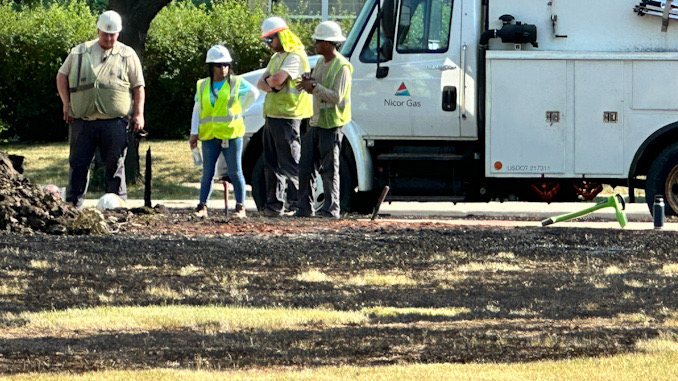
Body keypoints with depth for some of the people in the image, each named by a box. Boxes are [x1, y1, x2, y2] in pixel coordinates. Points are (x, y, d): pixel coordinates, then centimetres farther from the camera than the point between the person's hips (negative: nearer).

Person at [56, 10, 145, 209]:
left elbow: (138, 87, 10)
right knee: (78, 163, 1)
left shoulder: (127, 55, 10)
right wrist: (66, 103, 5)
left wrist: (138, 114, 0)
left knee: (115, 164, 1)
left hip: (113, 120, -1)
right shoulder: (79, 52, 13)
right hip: (82, 118, 1)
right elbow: (62, 76, 18)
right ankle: (73, 204, 6)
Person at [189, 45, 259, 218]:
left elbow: (254, 93, 12)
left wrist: (240, 109, 8)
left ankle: (240, 207, 4)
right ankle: (202, 206, 8)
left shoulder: (236, 83, 3)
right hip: (209, 136, 3)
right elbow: (197, 110, 13)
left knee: (235, 172, 0)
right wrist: (194, 133, 7)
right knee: (207, 172, 4)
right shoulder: (203, 86, 11)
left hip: (231, 134, -3)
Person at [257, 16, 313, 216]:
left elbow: (277, 79, -24)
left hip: (287, 116, -10)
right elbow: (261, 82, 15)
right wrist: (270, 86, -7)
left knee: (290, 164, -8)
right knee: (271, 164, 9)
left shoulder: (295, 56, -12)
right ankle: (274, 205, 12)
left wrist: (270, 80, -2)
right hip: (271, 115, 10)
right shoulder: (276, 57, 20)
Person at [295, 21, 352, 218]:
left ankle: (332, 208, 2)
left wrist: (315, 86, -21)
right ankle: (304, 208, 11)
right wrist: (309, 83, -1)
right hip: (316, 121, 9)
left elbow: (336, 97, -20)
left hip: (332, 124, -9)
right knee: (306, 167, 6)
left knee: (329, 169, -4)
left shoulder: (342, 67, -13)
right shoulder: (320, 63, 15)